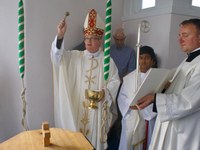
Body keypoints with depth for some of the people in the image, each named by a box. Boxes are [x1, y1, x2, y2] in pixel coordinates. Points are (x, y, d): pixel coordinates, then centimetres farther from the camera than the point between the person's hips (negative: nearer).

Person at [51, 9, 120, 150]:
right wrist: (60, 35, -28)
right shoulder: (75, 56, 3)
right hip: (78, 106, 1)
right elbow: (58, 55, -12)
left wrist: (105, 92, -18)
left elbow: (115, 80, 0)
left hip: (98, 106, -1)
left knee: (96, 136, 8)